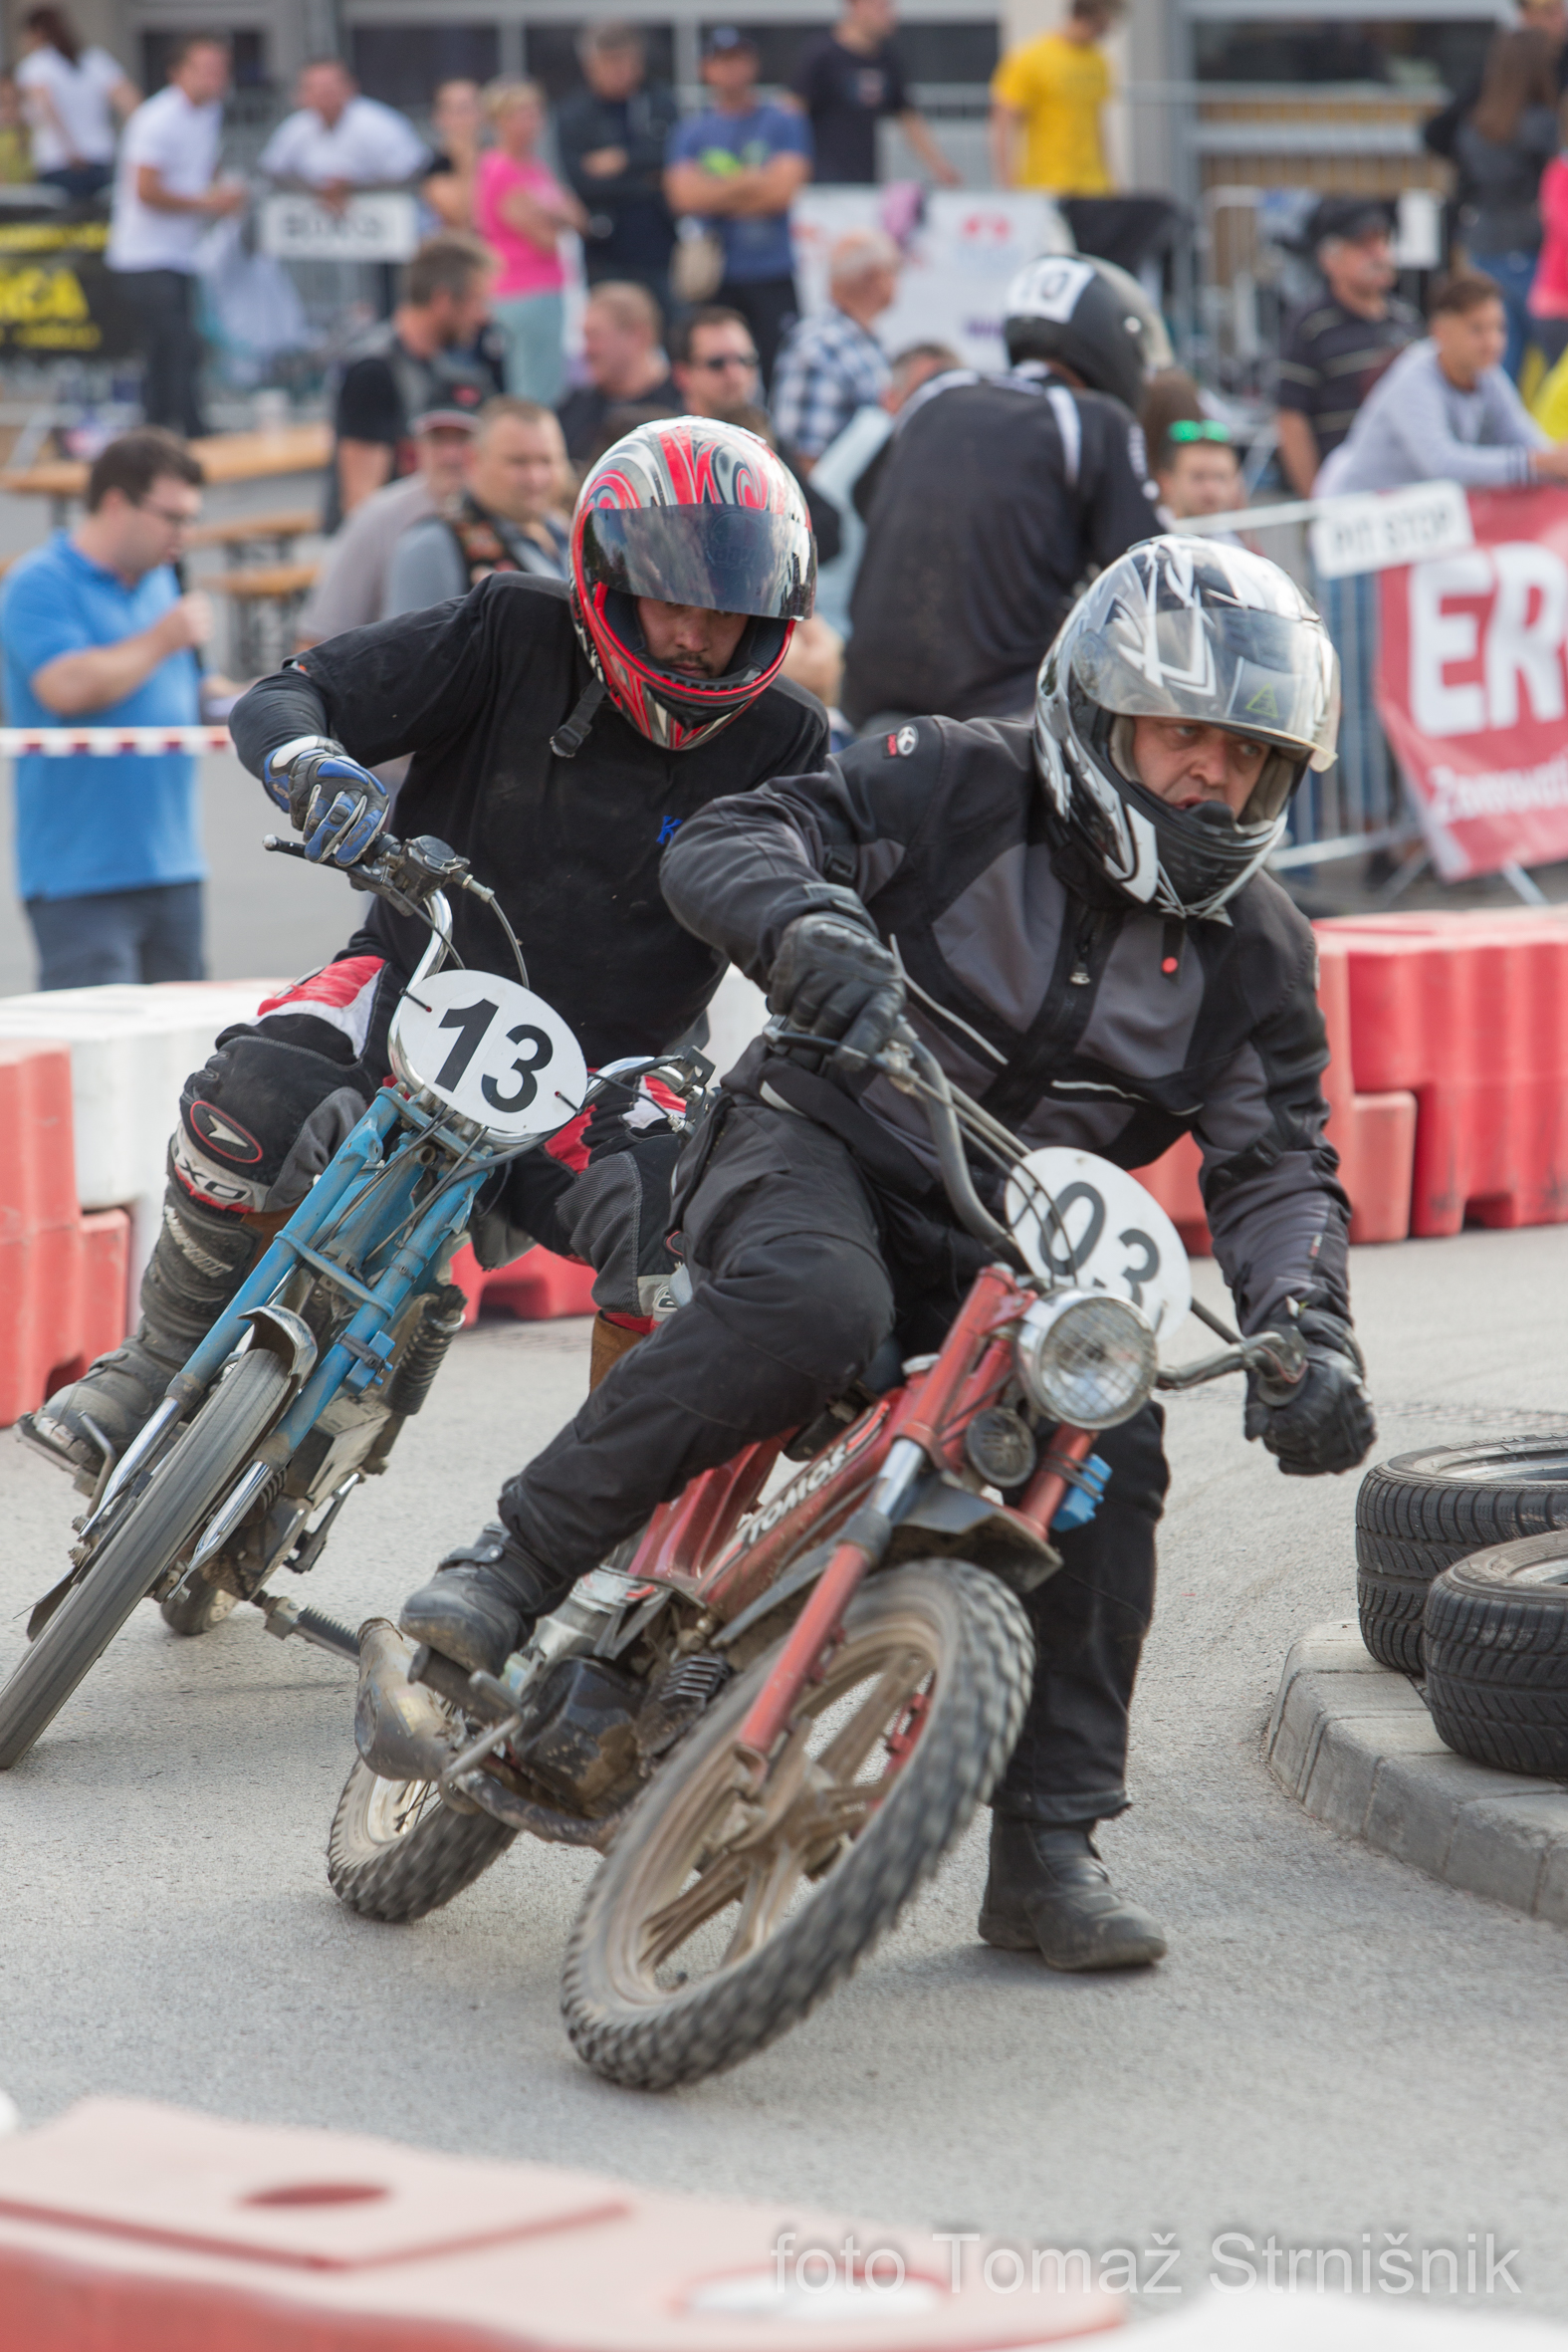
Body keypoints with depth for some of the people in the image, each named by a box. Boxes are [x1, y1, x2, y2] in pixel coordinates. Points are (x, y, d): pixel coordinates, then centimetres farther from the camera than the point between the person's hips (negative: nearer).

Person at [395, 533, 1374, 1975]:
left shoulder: (1255, 950, 2)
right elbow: (723, 846, -17)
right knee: (810, 1309, -38)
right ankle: (514, 1560, -28)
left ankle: (1048, 1850, -9)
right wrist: (809, 925, -41)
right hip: (818, 1150, -4)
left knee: (1110, 1449, -19)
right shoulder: (962, 786, -9)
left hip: (1006, 1254, 4)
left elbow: (1274, 1164, -3)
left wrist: (1305, 1328, -24)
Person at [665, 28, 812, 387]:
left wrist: (717, 194, -3)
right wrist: (749, 183, -6)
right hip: (714, 278, 2)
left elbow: (781, 191, -8)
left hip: (774, 276, -2)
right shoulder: (689, 132, 10)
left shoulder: (784, 123, 4)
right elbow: (684, 195, -5)